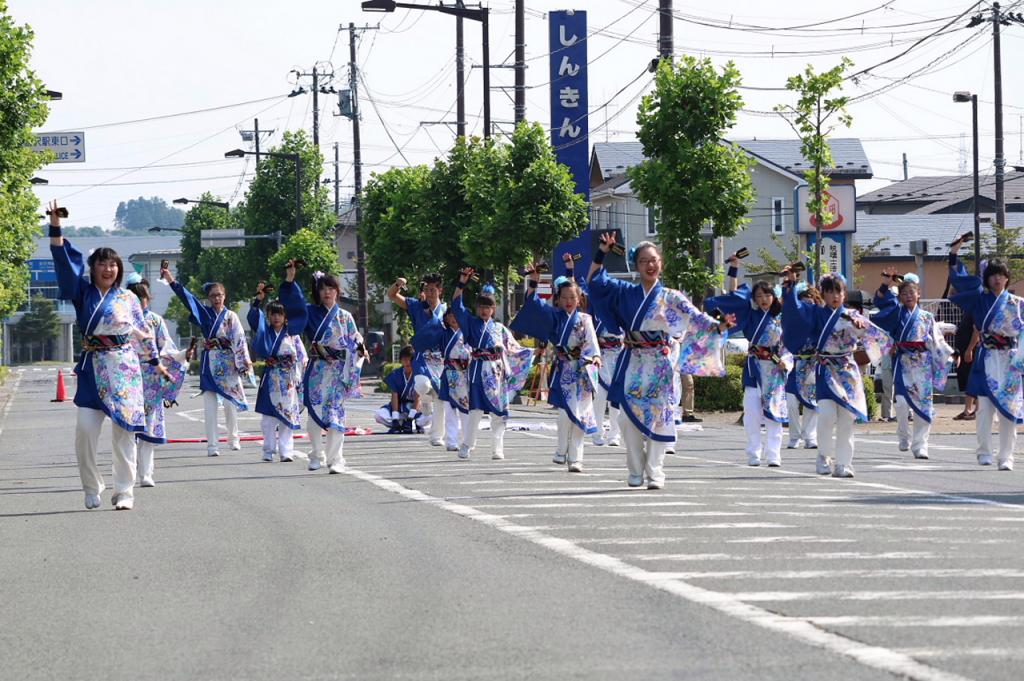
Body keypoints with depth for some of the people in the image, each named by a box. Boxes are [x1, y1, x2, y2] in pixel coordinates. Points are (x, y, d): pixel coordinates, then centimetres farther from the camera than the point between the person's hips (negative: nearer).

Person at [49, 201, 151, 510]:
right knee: (85, 430, -9)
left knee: (123, 431, -2)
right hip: (92, 369, 1)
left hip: (124, 369, -1)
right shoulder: (83, 292, 9)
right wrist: (55, 225, -6)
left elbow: (145, 332, 14)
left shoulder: (128, 298, 8)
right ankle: (92, 489, 7)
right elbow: (64, 258, 2)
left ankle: (125, 492, 2)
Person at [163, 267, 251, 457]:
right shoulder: (205, 313, 6)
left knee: (230, 403, 8)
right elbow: (188, 298, -3)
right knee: (210, 404, -6)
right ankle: (212, 445, -8)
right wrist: (172, 281, -13)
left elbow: (240, 340, -2)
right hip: (210, 361, 0)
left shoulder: (231, 317, 4)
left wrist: (245, 360, -13)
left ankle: (233, 438, 26)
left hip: (228, 362, 0)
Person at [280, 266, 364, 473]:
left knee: (335, 415, -4)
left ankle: (335, 460, -1)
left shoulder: (345, 317, 8)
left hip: (338, 371, -1)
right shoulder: (311, 312, 8)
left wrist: (361, 350, -10)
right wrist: (290, 279, -16)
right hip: (317, 369, 1)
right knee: (314, 413, -2)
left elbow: (356, 342, 9)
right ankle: (316, 455, 13)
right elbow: (293, 300, -5)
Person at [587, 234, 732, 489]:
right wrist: (603, 251, 7)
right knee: (630, 417, -2)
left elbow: (696, 318, -4)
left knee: (658, 417, -4)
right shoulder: (626, 293, 11)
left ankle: (655, 473, -1)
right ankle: (635, 472, 7)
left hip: (659, 365, -2)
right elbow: (595, 280, 15)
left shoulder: (670, 297, 5)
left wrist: (719, 326, -21)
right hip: (633, 365, 2)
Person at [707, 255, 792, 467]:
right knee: (752, 411, -9)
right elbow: (733, 295, 4)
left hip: (775, 370, 1)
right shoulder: (751, 314, 7)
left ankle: (773, 455, -2)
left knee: (774, 411, -3)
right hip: (754, 367, -1)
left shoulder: (781, 319, 9)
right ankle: (754, 455, -3)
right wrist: (734, 268, -3)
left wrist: (785, 361, -6)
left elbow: (789, 346, 12)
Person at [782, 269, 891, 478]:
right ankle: (824, 455, 6)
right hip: (826, 371, -1)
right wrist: (790, 283, -17)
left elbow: (874, 333, -5)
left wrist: (860, 325, -26)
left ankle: (843, 464, 4)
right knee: (827, 414, -16)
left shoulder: (851, 316, 10)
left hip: (848, 372, 1)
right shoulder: (816, 314, 9)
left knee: (846, 418, -2)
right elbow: (795, 308, -5)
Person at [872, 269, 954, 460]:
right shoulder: (896, 312, 9)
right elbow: (881, 301, -4)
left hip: (923, 364, 1)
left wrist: (951, 354, 5)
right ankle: (904, 437, 9)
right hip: (903, 363, -1)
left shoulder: (927, 317, 13)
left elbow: (937, 340, 14)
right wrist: (885, 285, -19)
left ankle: (920, 445, 2)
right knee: (902, 402, -14)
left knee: (924, 404, -3)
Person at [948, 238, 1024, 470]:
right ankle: (984, 452, 0)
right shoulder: (980, 299, 9)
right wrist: (954, 254, 0)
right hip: (987, 359, -1)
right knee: (985, 406, -8)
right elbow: (959, 279, 6)